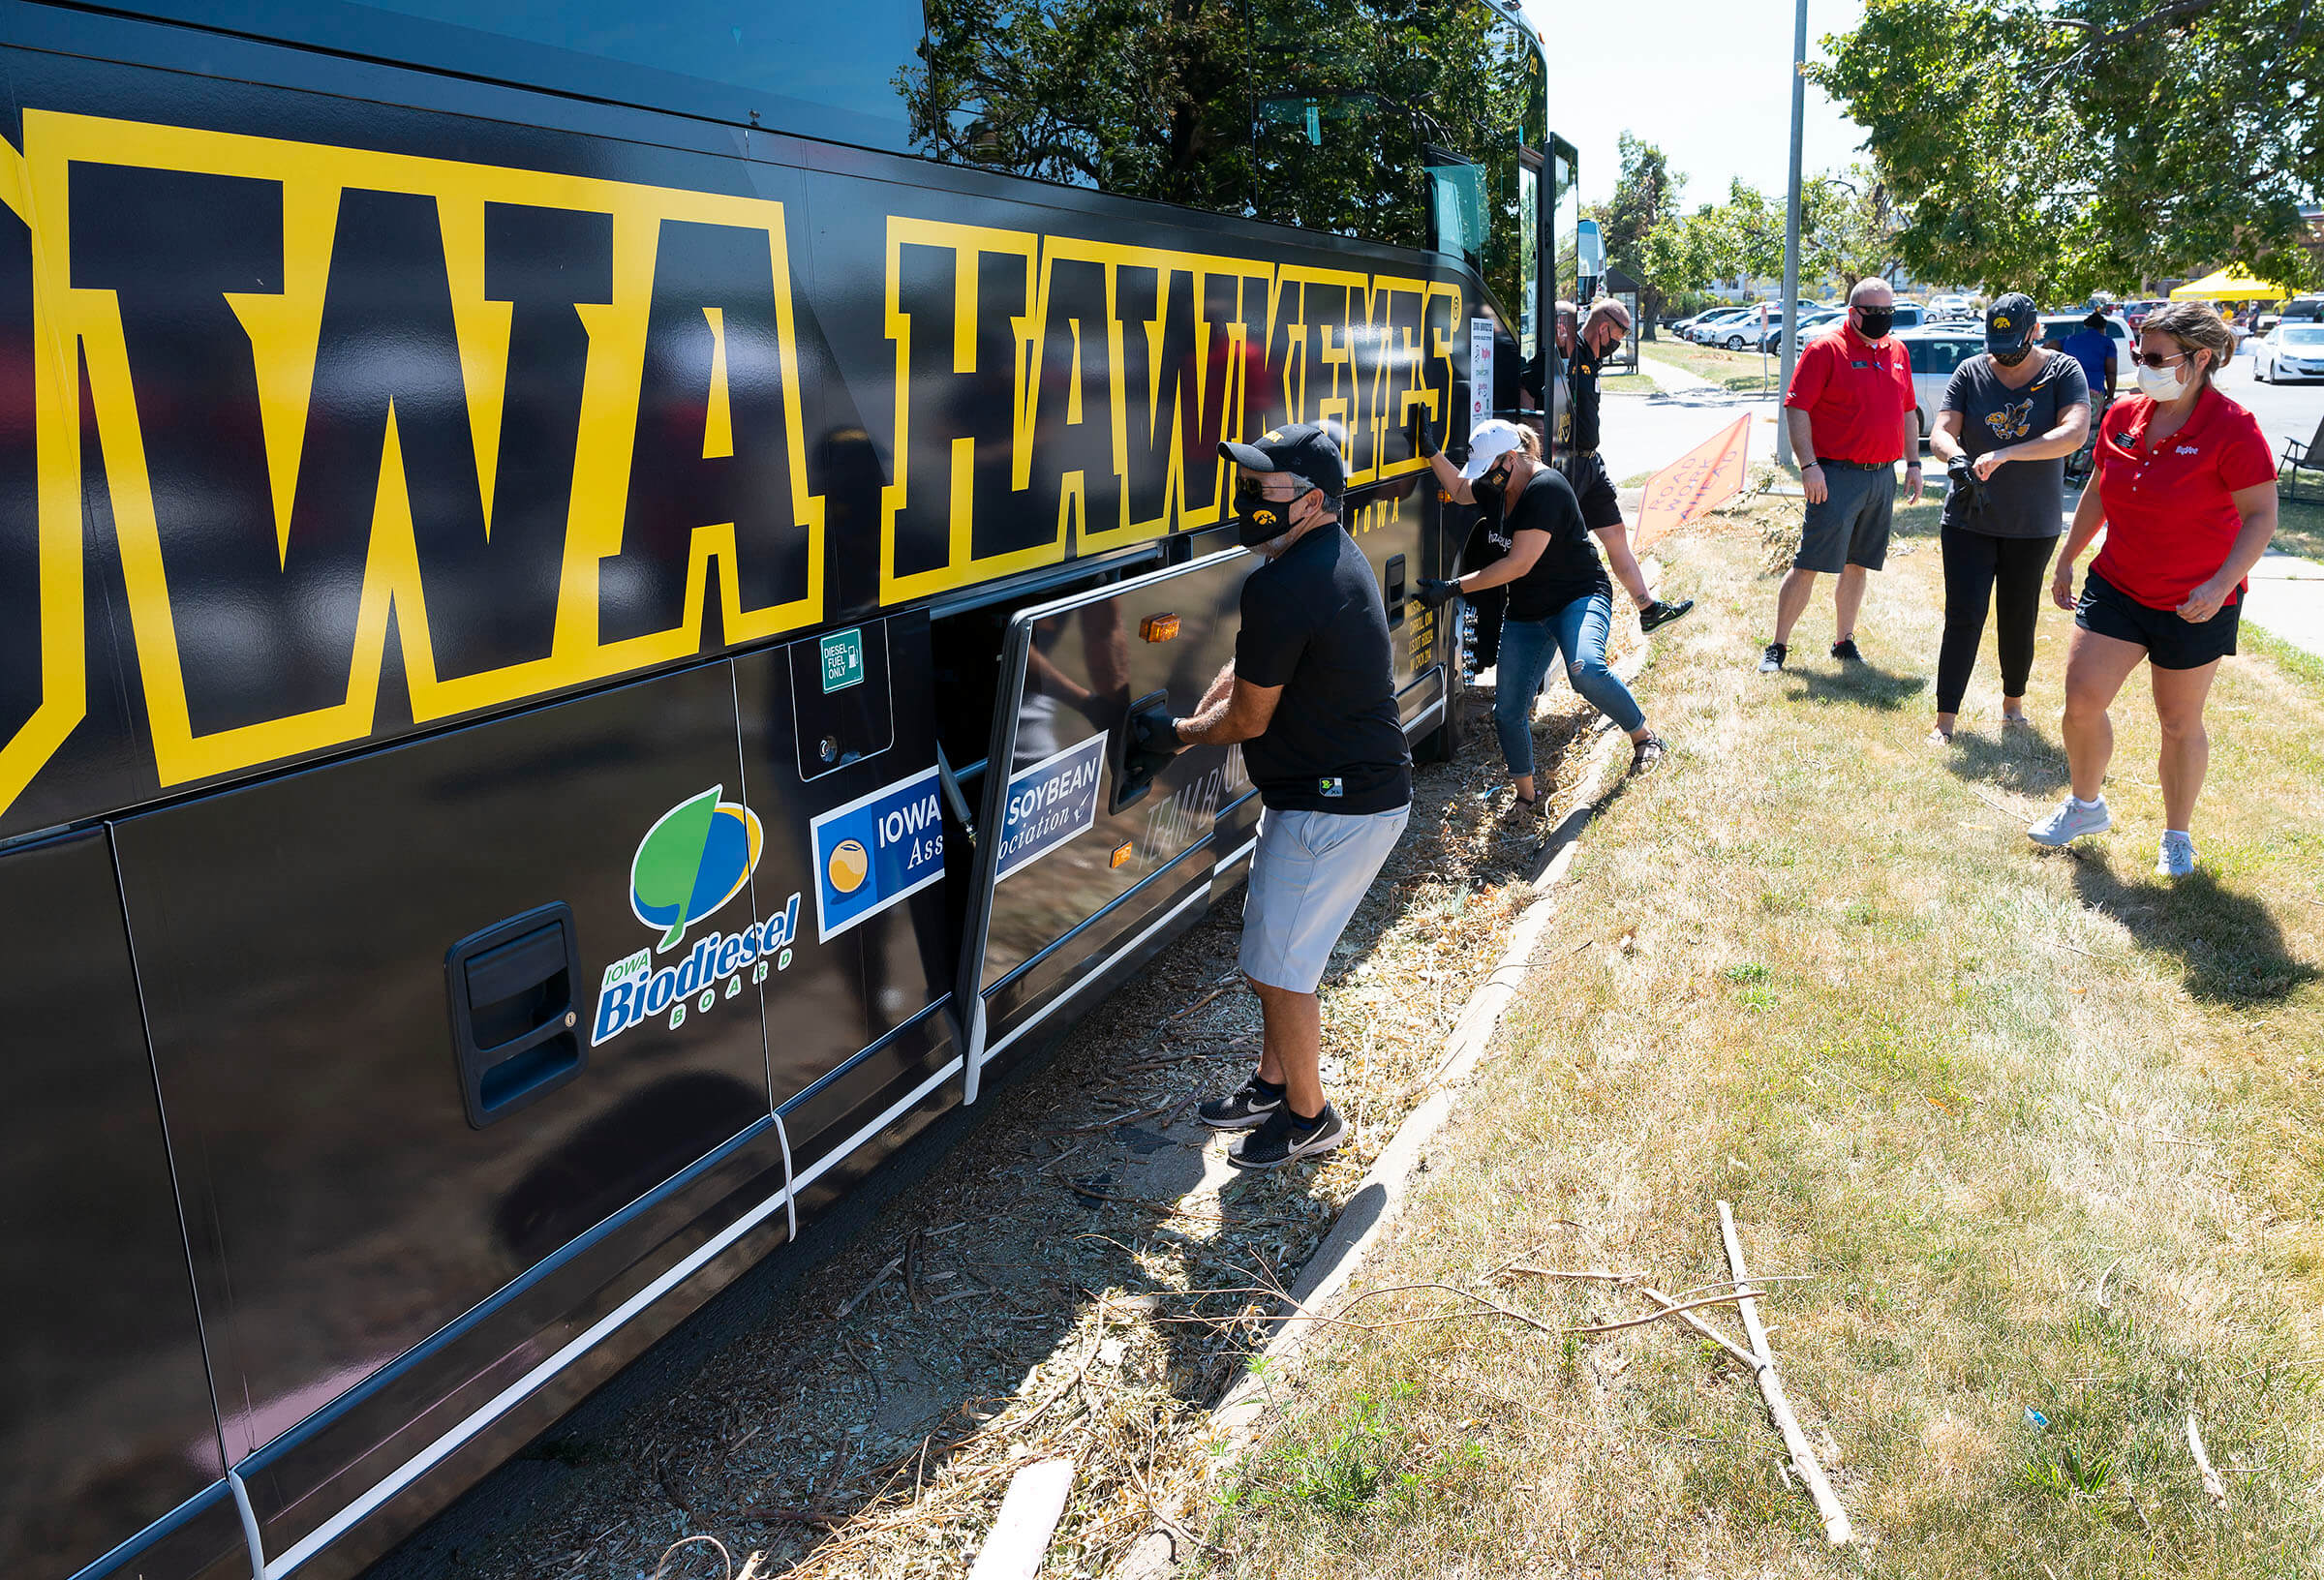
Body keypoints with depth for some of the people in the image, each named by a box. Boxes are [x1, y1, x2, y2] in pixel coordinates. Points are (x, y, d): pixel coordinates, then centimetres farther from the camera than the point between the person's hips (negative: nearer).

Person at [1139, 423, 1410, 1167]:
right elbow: (1248, 671, 13)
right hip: (1368, 787, 11)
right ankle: (1273, 1082, 37)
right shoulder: (1338, 555, 7)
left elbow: (1248, 717, -16)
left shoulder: (1281, 587, -26)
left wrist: (1178, 735, 1)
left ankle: (1309, 1116, 21)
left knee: (1279, 964, 3)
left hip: (1334, 810, -10)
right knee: (1274, 943, 21)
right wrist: (1185, 729, 7)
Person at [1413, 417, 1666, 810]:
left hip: (1579, 597, -8)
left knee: (1585, 670, -37)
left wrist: (1453, 588, -22)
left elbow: (1519, 564, -25)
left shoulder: (1545, 488, -21)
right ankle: (1527, 796, 20)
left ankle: (1644, 737, -12)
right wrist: (1431, 452, 11)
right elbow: (1460, 489, 29)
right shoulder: (1497, 487, 5)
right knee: (1508, 710, 1)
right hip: (1525, 613, 8)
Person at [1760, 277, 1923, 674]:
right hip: (1836, 477, -6)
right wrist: (1809, 465, -17)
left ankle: (1844, 642, 22)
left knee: (1858, 564, 11)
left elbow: (1907, 411, 22)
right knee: (1809, 565, -7)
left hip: (1883, 477, 6)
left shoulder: (1897, 352, 14)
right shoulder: (1825, 349, -6)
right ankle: (1778, 647, 1)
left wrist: (1914, 464, 16)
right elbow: (1796, 408, -10)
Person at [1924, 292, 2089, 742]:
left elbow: (2075, 432, -19)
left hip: (2033, 524, 0)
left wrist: (2005, 454, -32)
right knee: (1963, 618, -6)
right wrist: (1956, 458, -31)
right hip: (1969, 520, 0)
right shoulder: (1971, 372, 0)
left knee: (2019, 620, 10)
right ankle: (1945, 719, -3)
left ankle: (2013, 701, 31)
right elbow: (1941, 432, -6)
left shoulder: (2063, 371, -4)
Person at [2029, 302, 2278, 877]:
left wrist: (2221, 584, -27)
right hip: (2116, 586, 4)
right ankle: (2087, 806, 24)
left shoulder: (2233, 429, -16)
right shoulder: (2123, 417, 0)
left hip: (2195, 604, -4)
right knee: (2082, 701, -1)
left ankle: (2178, 835, 27)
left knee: (2180, 723, 8)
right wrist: (2067, 561, 17)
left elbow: (2261, 515, -15)